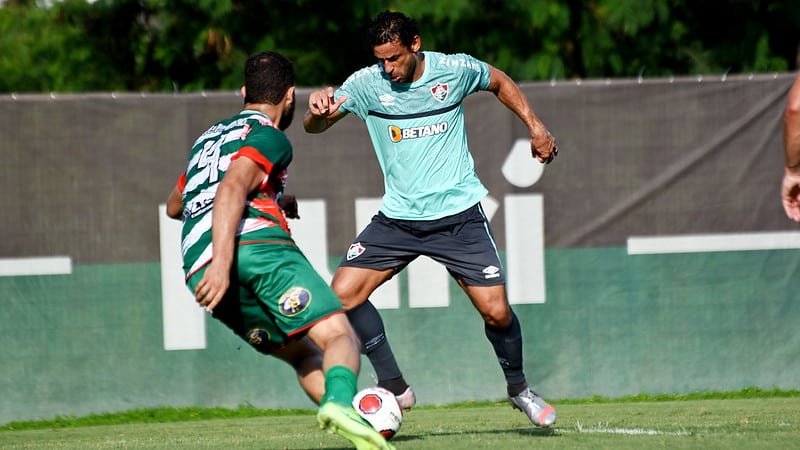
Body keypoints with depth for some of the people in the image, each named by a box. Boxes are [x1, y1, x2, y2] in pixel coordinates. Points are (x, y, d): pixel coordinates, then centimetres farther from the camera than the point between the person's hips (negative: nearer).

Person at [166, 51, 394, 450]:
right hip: (255, 242, -7)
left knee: (304, 355, 15)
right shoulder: (269, 137, 8)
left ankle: (342, 414, -11)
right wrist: (223, 261, -24)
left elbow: (174, 205, 49)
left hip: (197, 269, 7)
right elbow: (231, 189, -11)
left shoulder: (209, 137, 33)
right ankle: (340, 403, -47)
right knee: (339, 336, -15)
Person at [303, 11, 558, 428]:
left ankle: (518, 389, 21)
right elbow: (313, 127, -10)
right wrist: (317, 109, -33)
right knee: (343, 293, -14)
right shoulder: (366, 83, -8)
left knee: (496, 312, -8)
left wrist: (535, 126, 5)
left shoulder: (455, 70, -8)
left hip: (459, 215, -2)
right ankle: (395, 387, -1)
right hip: (397, 217, 2)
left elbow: (500, 82, 13)